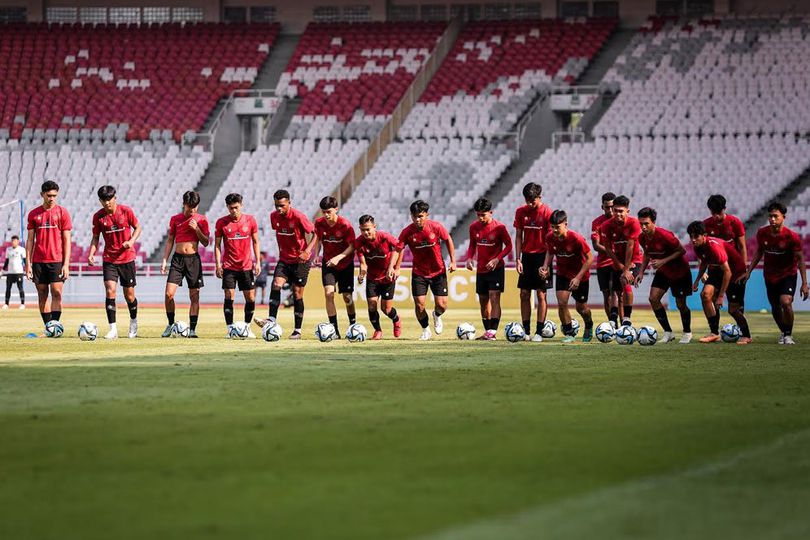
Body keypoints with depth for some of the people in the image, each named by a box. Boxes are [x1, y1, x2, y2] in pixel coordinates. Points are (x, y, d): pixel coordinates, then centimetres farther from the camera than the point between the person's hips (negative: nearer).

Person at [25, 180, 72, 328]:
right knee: (42, 294, 4)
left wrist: (66, 264, -6)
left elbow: (67, 240, 1)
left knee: (56, 293, -11)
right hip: (38, 261, 3)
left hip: (57, 260, -3)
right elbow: (30, 240, 10)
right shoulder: (33, 214, 8)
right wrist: (28, 263, 3)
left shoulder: (62, 213, 3)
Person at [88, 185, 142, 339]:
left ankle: (133, 323, 32)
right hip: (109, 259, 1)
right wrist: (91, 254, -10)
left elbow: (137, 228, 4)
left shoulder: (126, 211, -6)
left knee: (129, 294, 6)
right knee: (110, 290, -15)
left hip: (127, 258, -1)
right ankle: (113, 329, -14)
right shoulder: (98, 216, -3)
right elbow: (95, 237, 5)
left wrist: (131, 241, -14)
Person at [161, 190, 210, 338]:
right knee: (169, 293, -10)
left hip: (193, 259, -1)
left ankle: (192, 329, 2)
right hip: (178, 258, 1)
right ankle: (170, 325, 6)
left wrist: (197, 229, -13)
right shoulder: (175, 219, 7)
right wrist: (164, 260, 6)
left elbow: (206, 242, 1)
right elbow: (170, 241, 12)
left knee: (194, 296, -2)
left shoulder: (201, 220, 3)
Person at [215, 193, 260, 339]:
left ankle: (247, 327, 17)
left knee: (250, 298, 2)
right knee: (229, 296, -9)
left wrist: (258, 262, 2)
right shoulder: (221, 223, -2)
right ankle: (230, 328, -6)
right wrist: (218, 264, -6)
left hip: (246, 266, 1)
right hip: (229, 266, -1)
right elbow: (217, 244, 2)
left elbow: (255, 242, 8)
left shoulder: (250, 220, 0)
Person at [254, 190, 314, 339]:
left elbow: (313, 233, -11)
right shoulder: (274, 216, -1)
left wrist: (307, 251, -21)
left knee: (297, 294, -1)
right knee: (276, 285, -18)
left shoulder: (298, 217, -17)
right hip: (284, 259, 4)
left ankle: (298, 330, 6)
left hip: (300, 260, -4)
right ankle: (271, 319, -24)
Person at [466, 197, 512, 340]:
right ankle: (487, 331, 21)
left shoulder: (499, 227, -12)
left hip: (495, 268, -6)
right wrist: (469, 258, -4)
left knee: (494, 298, -15)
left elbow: (508, 245, -6)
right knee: (483, 301, 11)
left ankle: (493, 331, -21)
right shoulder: (474, 227, 1)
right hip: (481, 269, 6)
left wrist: (497, 259, -18)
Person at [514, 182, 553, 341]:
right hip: (526, 256, 4)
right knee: (524, 294, 3)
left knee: (541, 295, -3)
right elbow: (518, 236, 8)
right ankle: (526, 331, 8)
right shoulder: (521, 212, 4)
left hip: (542, 255, -4)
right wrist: (518, 259, 0)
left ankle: (539, 332, 0)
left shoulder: (547, 213, -9)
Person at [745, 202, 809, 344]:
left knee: (786, 302, -24)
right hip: (770, 276, 4)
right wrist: (749, 271, 3)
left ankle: (788, 335, -7)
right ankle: (784, 333, 36)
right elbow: (759, 253, 9)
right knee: (775, 308, 11)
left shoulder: (791, 236, -19)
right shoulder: (762, 233, -9)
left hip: (788, 275, -4)